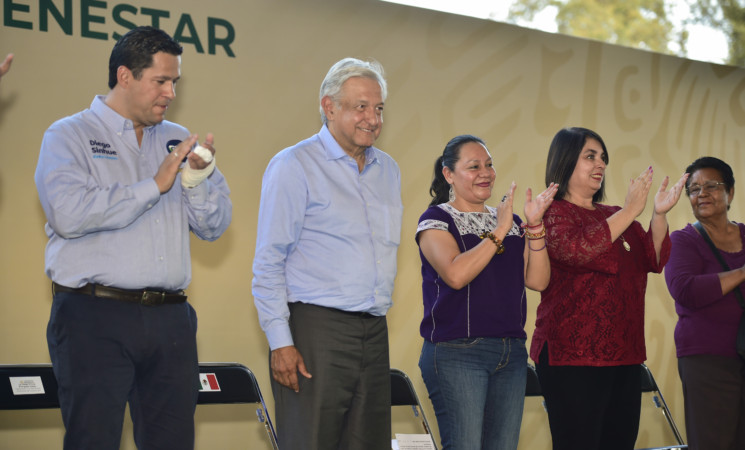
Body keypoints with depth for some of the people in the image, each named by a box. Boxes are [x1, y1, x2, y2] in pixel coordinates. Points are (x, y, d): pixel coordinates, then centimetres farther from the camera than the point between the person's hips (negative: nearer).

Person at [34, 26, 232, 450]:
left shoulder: (178, 141, 18)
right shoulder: (69, 136, 2)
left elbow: (214, 226, 15)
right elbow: (68, 213, -16)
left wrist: (199, 176, -5)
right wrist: (154, 186, -12)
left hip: (170, 319, 5)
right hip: (95, 318, -5)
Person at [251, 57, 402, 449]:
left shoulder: (388, 170, 17)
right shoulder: (294, 165, -4)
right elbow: (268, 263, -8)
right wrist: (280, 341, -14)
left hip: (374, 330, 7)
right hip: (317, 329, -6)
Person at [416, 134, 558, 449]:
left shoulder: (509, 222, 16)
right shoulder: (436, 219, -1)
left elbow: (537, 280, 5)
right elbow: (456, 275, -18)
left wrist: (534, 226, -6)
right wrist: (499, 233, -17)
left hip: (511, 353, 6)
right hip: (456, 353, -6)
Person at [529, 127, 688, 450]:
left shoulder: (615, 216, 18)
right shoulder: (551, 214, -2)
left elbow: (655, 260, 8)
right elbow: (577, 250, -22)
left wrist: (659, 214, -8)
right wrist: (629, 212, -22)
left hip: (624, 355, 7)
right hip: (573, 357, -7)